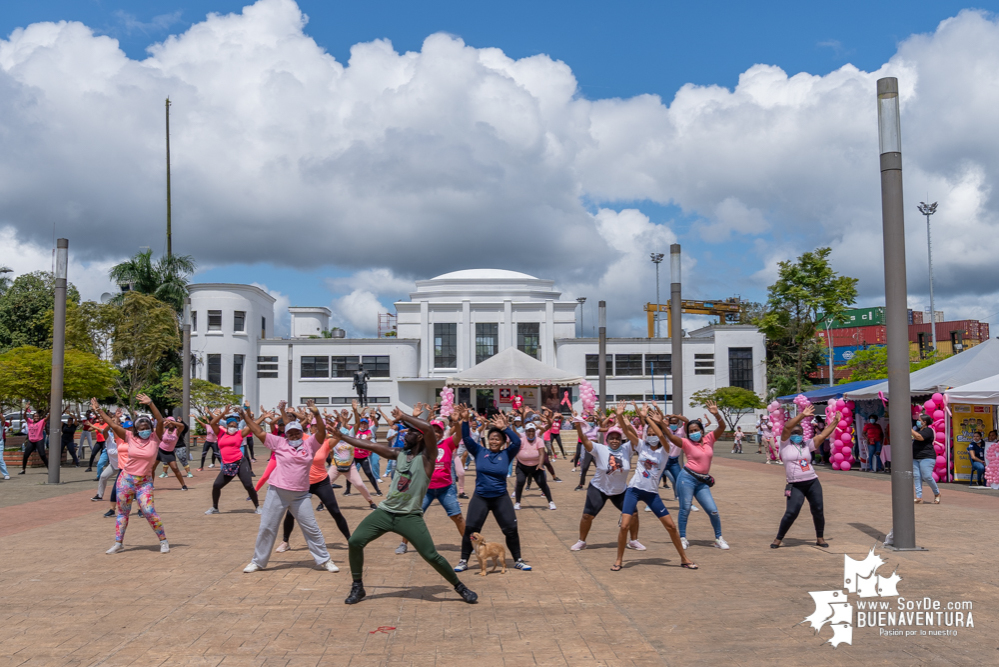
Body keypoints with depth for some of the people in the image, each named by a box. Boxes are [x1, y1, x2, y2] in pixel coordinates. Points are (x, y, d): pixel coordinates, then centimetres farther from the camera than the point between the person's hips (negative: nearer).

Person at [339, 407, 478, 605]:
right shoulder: (400, 454, 11)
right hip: (385, 512, 6)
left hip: (410, 516, -5)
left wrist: (403, 416, -17)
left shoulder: (426, 457, -8)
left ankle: (460, 587, 11)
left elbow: (429, 428, -25)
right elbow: (370, 445, 15)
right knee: (354, 542, -6)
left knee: (432, 556, -11)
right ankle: (357, 587, 12)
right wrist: (342, 437, 17)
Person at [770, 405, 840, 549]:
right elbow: (787, 427, -13)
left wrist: (835, 421, 9)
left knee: (818, 510, 4)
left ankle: (820, 538, 24)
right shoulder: (785, 444, 1)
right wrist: (802, 415, -18)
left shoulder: (807, 444, 12)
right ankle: (778, 538, 4)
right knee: (791, 512, -12)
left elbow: (823, 435, 12)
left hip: (813, 483, 4)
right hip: (795, 486, -4)